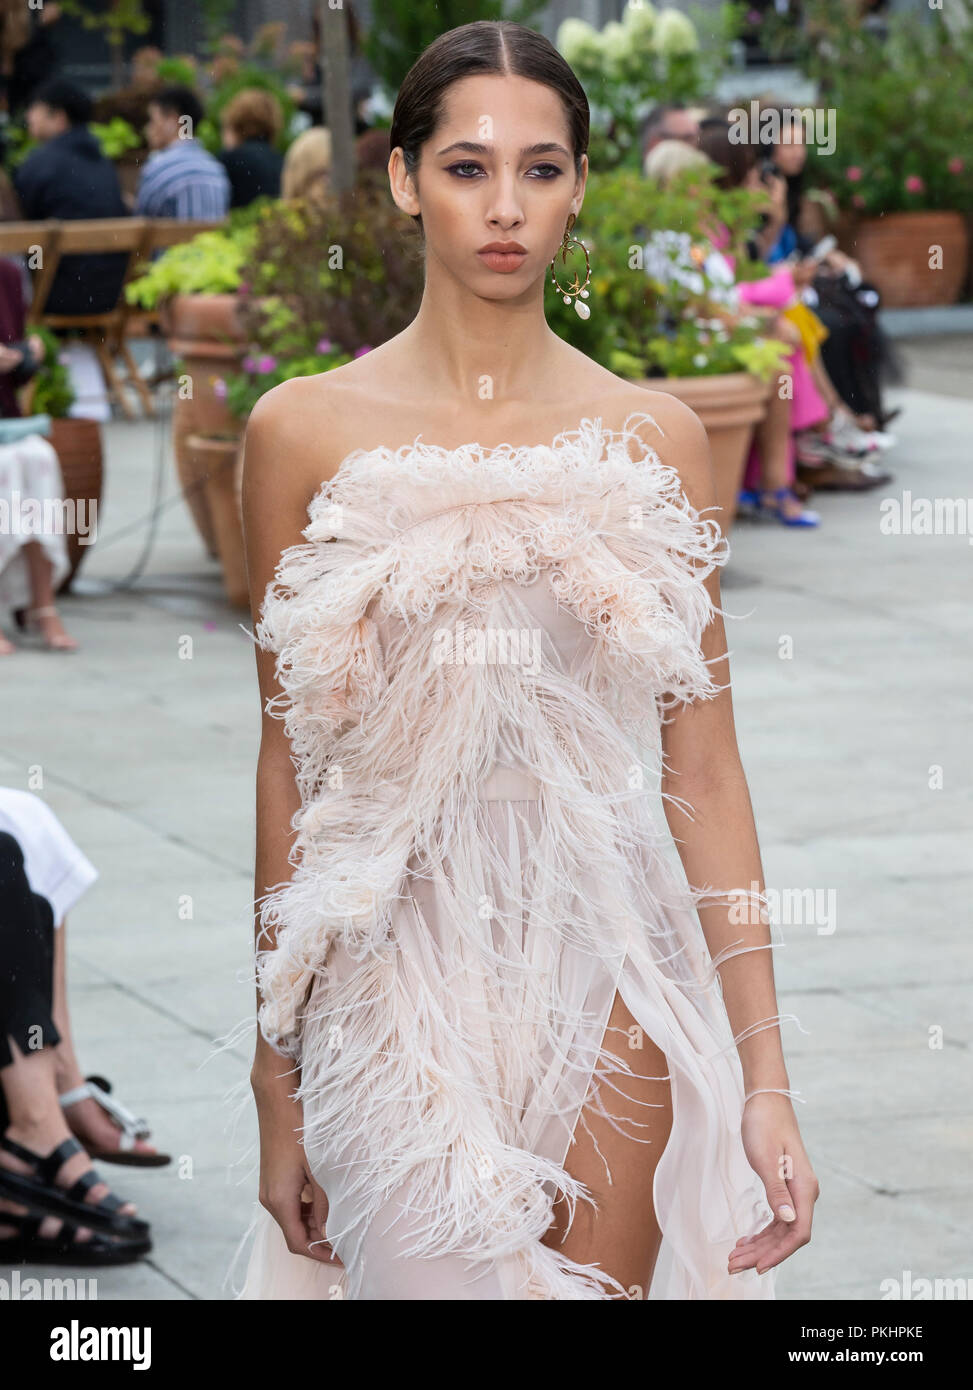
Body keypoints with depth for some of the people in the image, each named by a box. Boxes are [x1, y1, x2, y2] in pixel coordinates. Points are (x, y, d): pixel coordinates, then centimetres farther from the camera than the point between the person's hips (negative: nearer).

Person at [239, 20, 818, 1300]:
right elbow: (289, 763, 3)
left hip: (606, 968, 1)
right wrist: (279, 1077, 3)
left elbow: (703, 772, 3)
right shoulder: (305, 430, 1)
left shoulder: (654, 438, 3)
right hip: (396, 970, -1)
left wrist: (765, 1078, -2)